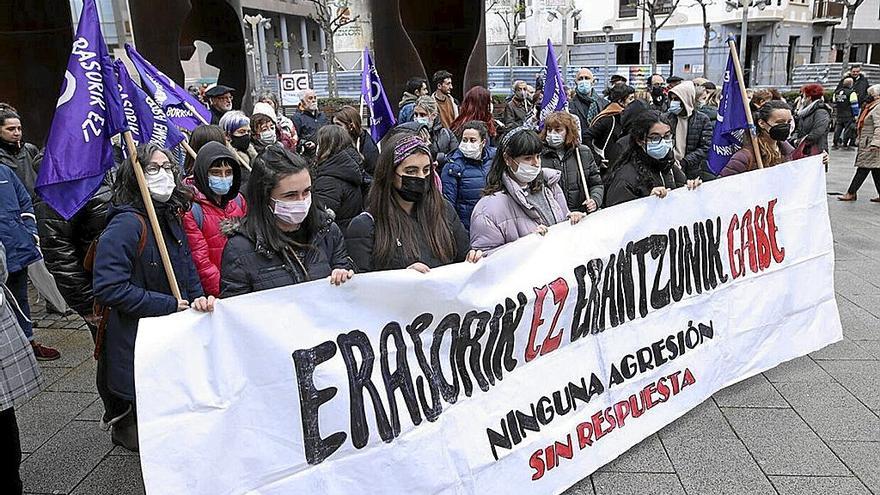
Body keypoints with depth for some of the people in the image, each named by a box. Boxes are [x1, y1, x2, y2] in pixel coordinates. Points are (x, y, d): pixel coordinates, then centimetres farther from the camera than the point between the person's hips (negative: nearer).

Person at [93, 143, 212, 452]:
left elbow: (188, 268, 16)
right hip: (138, 342, -7)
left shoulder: (171, 218, 7)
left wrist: (197, 298, -5)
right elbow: (108, 288, -24)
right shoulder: (126, 224, -18)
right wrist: (169, 305, -21)